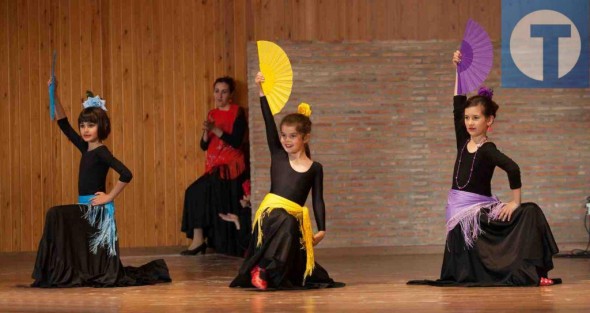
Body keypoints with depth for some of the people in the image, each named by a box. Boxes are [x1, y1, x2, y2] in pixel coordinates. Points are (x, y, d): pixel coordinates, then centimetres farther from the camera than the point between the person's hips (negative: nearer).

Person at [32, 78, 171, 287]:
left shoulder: (101, 152, -12)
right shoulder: (85, 149, 10)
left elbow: (126, 175, -25)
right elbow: (63, 124, 14)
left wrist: (109, 197, -18)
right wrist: (54, 96, 6)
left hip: (98, 209, -8)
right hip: (86, 208, 8)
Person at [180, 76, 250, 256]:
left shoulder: (237, 112, -5)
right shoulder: (212, 113, 13)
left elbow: (236, 142, -17)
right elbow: (204, 146, 10)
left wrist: (215, 130, -22)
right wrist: (206, 132, -10)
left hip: (230, 168, -7)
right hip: (214, 168, 7)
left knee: (196, 192, -21)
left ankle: (199, 239, -13)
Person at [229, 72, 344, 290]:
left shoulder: (315, 168, 8)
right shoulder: (277, 156, 7)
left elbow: (318, 200, 8)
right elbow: (269, 123, 0)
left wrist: (321, 229, -1)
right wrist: (261, 93, -6)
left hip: (294, 219, 3)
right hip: (272, 213, -2)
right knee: (285, 224, -35)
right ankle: (263, 270, -27)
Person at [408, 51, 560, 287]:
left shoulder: (487, 150, -11)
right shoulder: (463, 141, 7)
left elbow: (512, 168, -27)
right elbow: (457, 105, 8)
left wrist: (515, 201, -24)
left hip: (480, 209, -6)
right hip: (459, 211, 6)